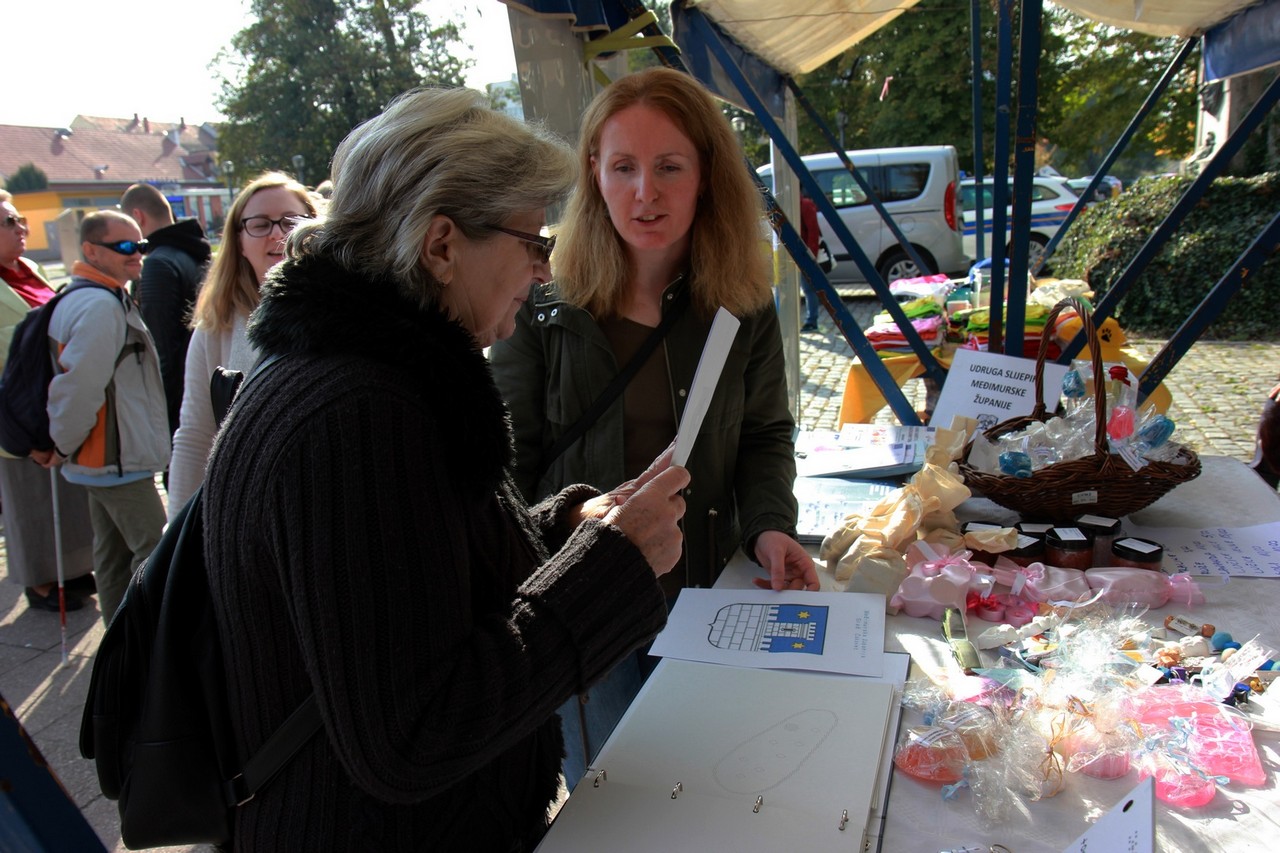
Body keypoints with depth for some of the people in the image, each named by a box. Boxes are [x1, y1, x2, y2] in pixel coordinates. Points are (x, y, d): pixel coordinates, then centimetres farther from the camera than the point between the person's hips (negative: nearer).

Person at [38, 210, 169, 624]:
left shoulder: (79, 298, 14)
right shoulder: (102, 306, -20)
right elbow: (78, 387, -25)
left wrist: (61, 444, 15)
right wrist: (63, 447, -13)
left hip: (105, 460, 10)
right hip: (120, 461, -10)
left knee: (115, 555, 17)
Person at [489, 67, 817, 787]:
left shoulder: (744, 307, -2)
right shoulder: (542, 314, -11)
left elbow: (765, 436, 7)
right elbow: (507, 469, -7)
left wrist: (770, 527, -10)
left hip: (707, 595, 3)